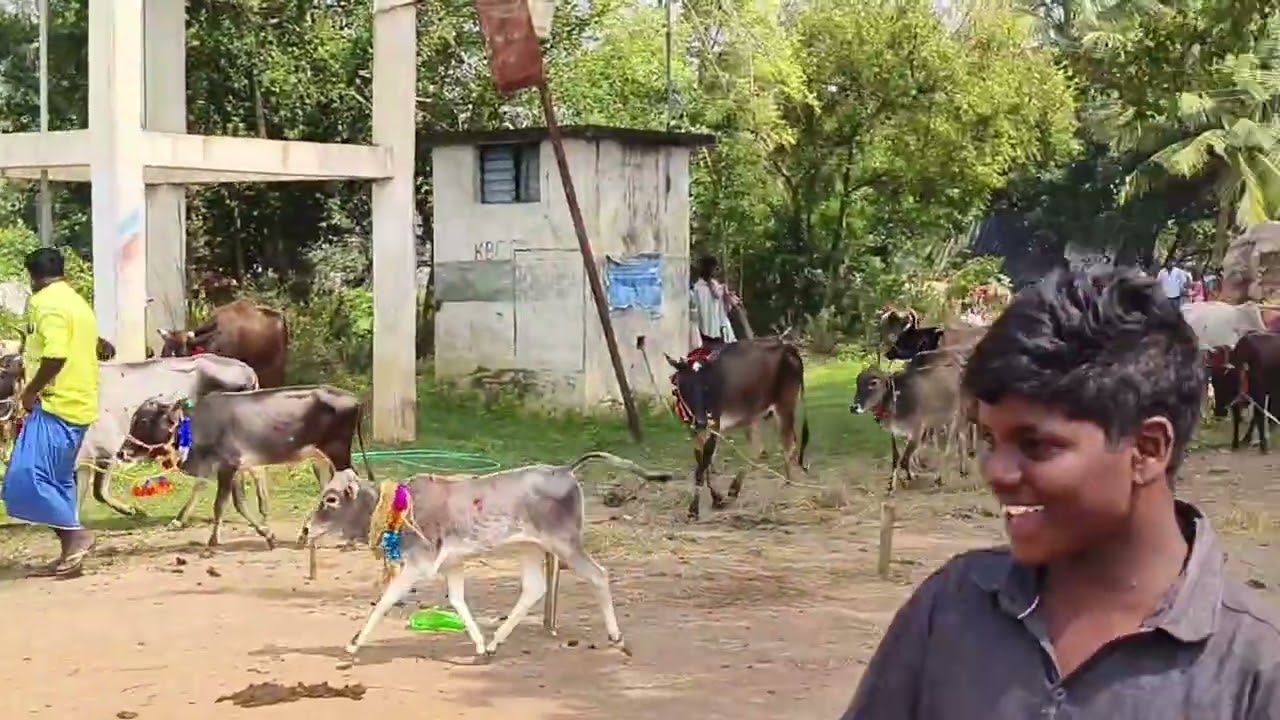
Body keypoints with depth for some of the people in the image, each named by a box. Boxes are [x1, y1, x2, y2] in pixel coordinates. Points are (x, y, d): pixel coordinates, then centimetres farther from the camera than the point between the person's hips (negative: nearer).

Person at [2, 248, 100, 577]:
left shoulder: (46, 302, -10)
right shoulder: (77, 303, 20)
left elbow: (56, 355, -23)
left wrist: (31, 390, -13)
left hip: (56, 403, -10)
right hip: (77, 403, 10)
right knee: (56, 480, 12)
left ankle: (75, 533, -13)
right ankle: (70, 553, 11)